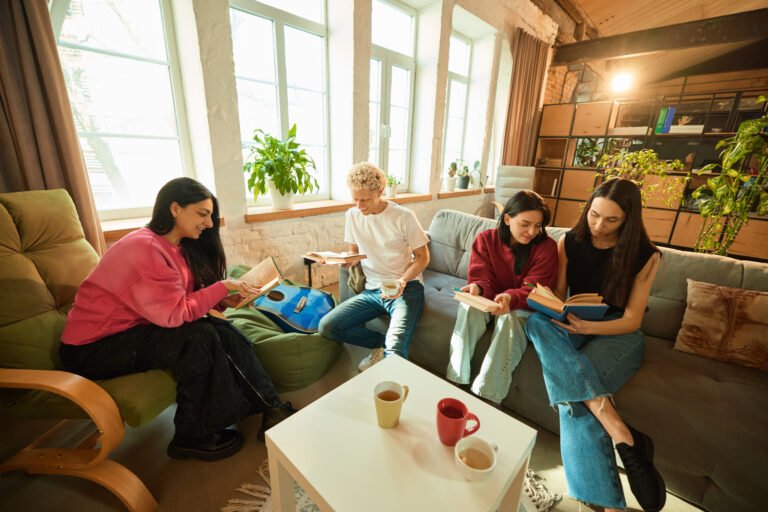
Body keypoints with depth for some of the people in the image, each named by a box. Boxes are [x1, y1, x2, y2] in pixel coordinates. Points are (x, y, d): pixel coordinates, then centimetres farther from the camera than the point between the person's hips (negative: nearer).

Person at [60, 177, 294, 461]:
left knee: (222, 330, -14)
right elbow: (175, 313, -28)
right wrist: (222, 287, -22)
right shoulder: (144, 248, -25)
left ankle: (271, 407, -10)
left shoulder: (177, 247, 2)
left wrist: (223, 300, -14)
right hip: (93, 347, -7)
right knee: (200, 338, -26)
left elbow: (185, 299, 2)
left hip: (135, 329, 7)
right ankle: (192, 436, -8)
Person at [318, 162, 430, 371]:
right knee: (326, 326, -12)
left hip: (406, 288, -5)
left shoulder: (403, 216, -9)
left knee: (395, 350, -29)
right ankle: (385, 343, 3)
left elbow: (423, 257, -2)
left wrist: (403, 281, -20)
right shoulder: (352, 215, 5)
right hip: (372, 290, 6)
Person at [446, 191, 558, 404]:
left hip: (523, 307, -1)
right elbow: (482, 278, -9)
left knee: (509, 318, -36)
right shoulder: (485, 239, -5)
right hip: (488, 300, 2)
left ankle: (484, 397, -34)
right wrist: (477, 288, -36)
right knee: (469, 307, -32)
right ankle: (455, 383, -27)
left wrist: (510, 298, -41)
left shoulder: (547, 247, -9)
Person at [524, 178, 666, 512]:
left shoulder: (645, 255, -7)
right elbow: (559, 295, 6)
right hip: (576, 327, 3)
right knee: (536, 322, -36)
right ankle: (622, 435, -39)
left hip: (618, 335, -2)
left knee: (572, 391, -33)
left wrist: (587, 326, -29)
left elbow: (631, 320, -9)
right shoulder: (569, 242, 0)